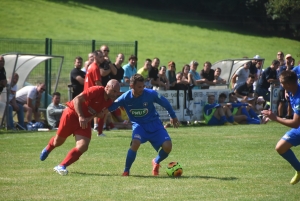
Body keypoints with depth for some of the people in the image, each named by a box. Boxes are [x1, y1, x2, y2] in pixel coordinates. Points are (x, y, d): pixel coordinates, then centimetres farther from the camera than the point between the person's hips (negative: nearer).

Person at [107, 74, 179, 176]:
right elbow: (110, 107, -4)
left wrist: (173, 116, 14)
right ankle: (126, 171, -11)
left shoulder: (150, 94, -16)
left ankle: (156, 162, 18)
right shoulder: (125, 98, -16)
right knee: (136, 143, -33)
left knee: (167, 146, -18)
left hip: (153, 123, 1)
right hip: (139, 125, -1)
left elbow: (165, 103, 2)